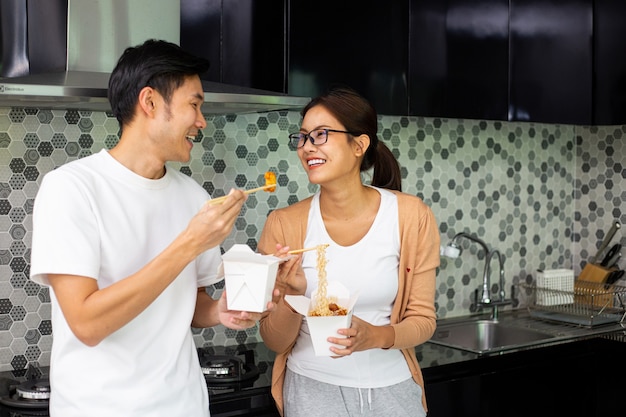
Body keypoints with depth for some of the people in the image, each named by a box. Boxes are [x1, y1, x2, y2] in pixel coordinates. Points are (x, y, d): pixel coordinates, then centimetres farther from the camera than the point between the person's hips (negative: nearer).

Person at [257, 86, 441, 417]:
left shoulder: (410, 216, -11)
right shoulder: (285, 225, -10)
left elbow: (422, 319, -4)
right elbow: (275, 342, -6)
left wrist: (377, 336, -22)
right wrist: (293, 294, -24)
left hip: (392, 387, 1)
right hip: (313, 388, 0)